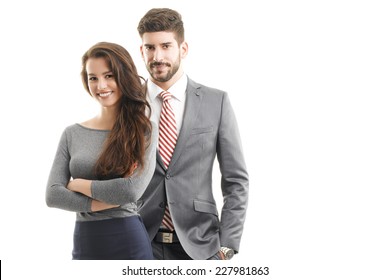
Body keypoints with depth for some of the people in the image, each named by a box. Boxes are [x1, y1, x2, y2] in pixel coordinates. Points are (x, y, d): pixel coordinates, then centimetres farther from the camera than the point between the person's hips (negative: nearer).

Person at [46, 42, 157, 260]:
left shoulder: (145, 130, -4)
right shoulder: (72, 134, 5)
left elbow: (132, 190, -17)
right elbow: (53, 195, -4)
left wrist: (78, 184, -6)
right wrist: (107, 201, -14)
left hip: (128, 242, -3)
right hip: (85, 244, 3)